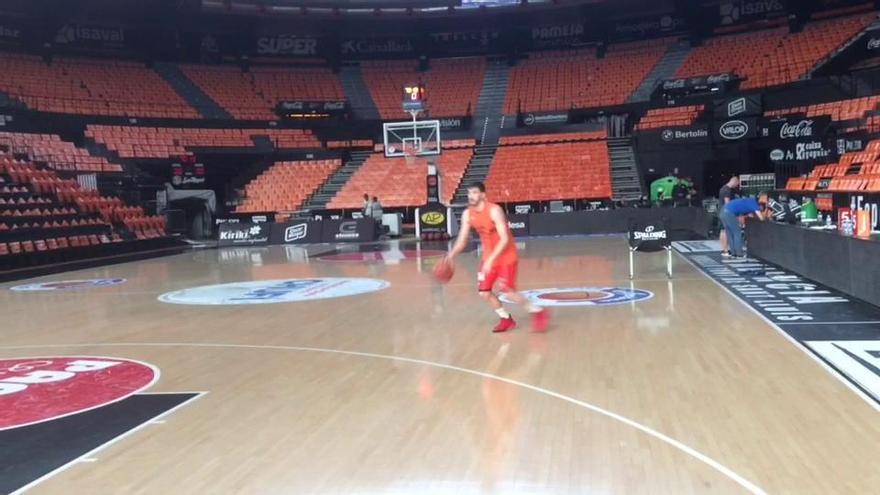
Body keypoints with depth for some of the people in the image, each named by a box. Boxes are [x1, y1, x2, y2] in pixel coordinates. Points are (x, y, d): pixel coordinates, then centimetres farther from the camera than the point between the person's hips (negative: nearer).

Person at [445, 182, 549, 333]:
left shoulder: (494, 211, -24)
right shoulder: (467, 214, -3)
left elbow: (505, 239, -27)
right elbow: (462, 240, 2)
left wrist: (491, 260, -32)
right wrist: (451, 256, -14)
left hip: (506, 256, -7)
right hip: (489, 256, 7)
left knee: (507, 291, -14)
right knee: (484, 292, 3)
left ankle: (538, 312, 3)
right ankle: (507, 320, 21)